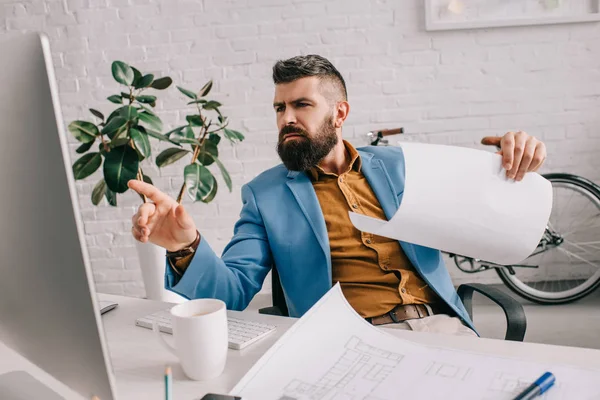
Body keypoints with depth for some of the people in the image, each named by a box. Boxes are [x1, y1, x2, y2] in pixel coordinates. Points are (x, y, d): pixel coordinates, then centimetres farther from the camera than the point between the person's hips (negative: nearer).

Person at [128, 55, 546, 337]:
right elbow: (234, 291, 0)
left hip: (440, 324, 3)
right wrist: (187, 248, -22)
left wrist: (511, 167, -2)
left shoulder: (397, 164, 13)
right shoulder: (264, 195, 7)